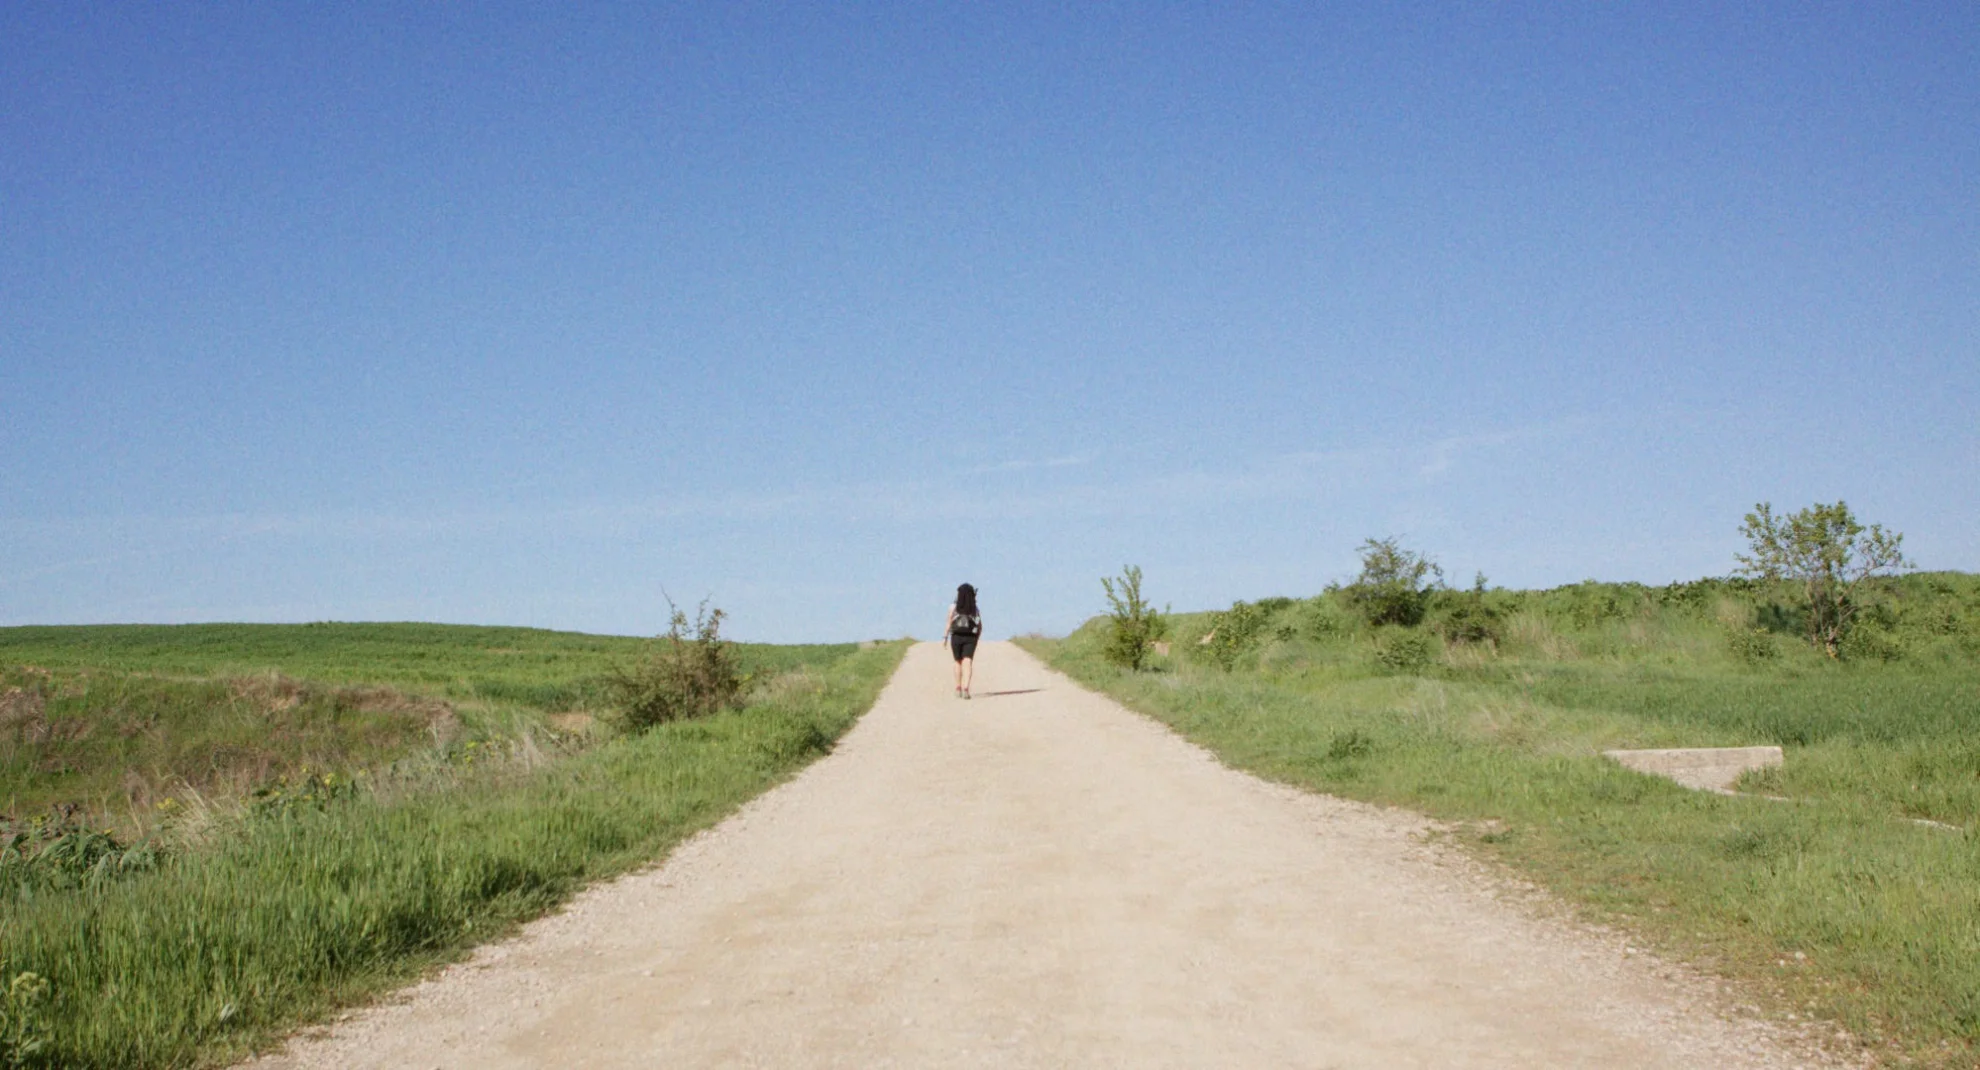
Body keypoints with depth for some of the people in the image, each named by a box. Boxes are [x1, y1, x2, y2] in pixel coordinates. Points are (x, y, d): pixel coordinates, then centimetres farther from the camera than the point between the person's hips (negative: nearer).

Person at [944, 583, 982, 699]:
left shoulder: (953, 607, -1)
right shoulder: (975, 609, 8)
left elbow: (948, 624, -7)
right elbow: (980, 627, 9)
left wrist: (945, 637, -2)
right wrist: (975, 639, 20)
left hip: (957, 637, 0)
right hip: (971, 637, 1)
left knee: (958, 662, 15)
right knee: (968, 662, -8)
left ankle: (958, 688, 21)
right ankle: (965, 687, -25)